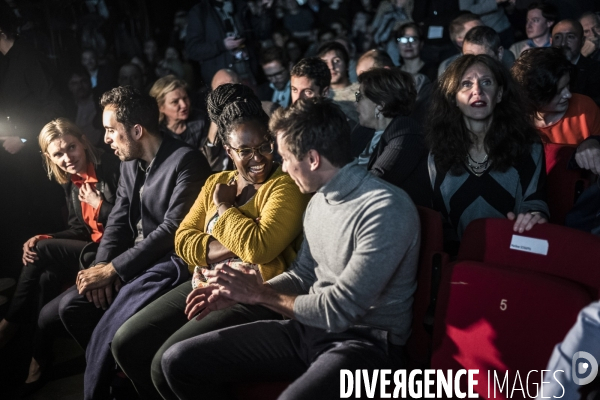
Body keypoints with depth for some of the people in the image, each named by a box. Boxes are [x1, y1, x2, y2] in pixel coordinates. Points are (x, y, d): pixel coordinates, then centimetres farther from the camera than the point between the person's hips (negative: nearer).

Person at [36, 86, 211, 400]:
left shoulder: (186, 161, -15)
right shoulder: (130, 164, 12)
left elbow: (172, 229, -21)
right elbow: (118, 221, 12)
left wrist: (112, 269, -18)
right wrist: (102, 265, -8)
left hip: (172, 263, -9)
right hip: (136, 261, 9)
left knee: (107, 330, -24)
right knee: (69, 306, -5)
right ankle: (113, 370, 12)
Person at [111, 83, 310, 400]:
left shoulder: (286, 186, -11)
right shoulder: (216, 182, 12)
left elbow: (259, 247, -25)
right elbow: (183, 241, 5)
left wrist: (224, 206, -10)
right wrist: (229, 249, -13)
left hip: (255, 297, -8)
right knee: (126, 344, 2)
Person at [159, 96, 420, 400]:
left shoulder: (387, 210, -21)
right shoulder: (319, 199, 7)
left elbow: (340, 309, -22)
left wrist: (258, 293, -11)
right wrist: (237, 293, 3)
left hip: (367, 342, -7)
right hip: (309, 327, 8)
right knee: (180, 361, 1)